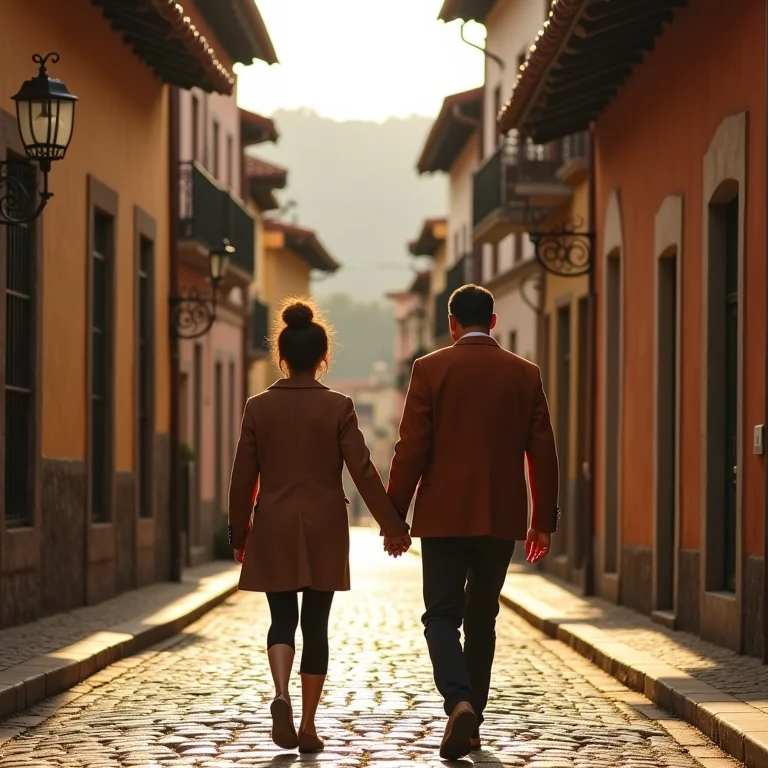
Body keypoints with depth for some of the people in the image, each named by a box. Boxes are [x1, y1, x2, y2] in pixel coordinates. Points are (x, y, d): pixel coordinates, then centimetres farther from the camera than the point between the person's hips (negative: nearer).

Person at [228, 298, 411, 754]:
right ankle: (308, 727, 7)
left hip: (274, 531, 1)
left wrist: (239, 535, 12)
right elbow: (363, 472, -8)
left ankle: (282, 696, -16)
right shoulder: (338, 407, -6)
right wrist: (394, 525, -1)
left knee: (282, 619, 10)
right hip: (324, 531, -1)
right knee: (316, 626, 7)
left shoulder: (260, 407, -2)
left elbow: (244, 477, 1)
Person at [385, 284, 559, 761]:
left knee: (442, 616, 2)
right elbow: (543, 453, 4)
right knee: (482, 619, 13)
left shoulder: (431, 369, -5)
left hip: (444, 515, -3)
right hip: (502, 518, 3)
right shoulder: (525, 374, 4)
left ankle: (460, 703, -22)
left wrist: (394, 516, -2)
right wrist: (544, 520, 12)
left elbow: (411, 449, -7)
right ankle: (471, 725, 17)